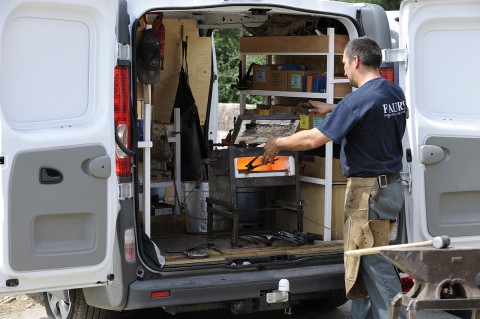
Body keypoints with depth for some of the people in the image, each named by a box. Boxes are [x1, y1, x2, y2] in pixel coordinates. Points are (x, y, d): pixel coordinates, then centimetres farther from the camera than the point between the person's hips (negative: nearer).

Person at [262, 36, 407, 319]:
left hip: (368, 190, -9)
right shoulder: (396, 93, 7)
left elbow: (313, 139, -18)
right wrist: (331, 109, 37)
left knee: (375, 263, -2)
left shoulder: (358, 100, -20)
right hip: (392, 186, 9)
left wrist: (277, 143, -3)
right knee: (362, 261, 15)